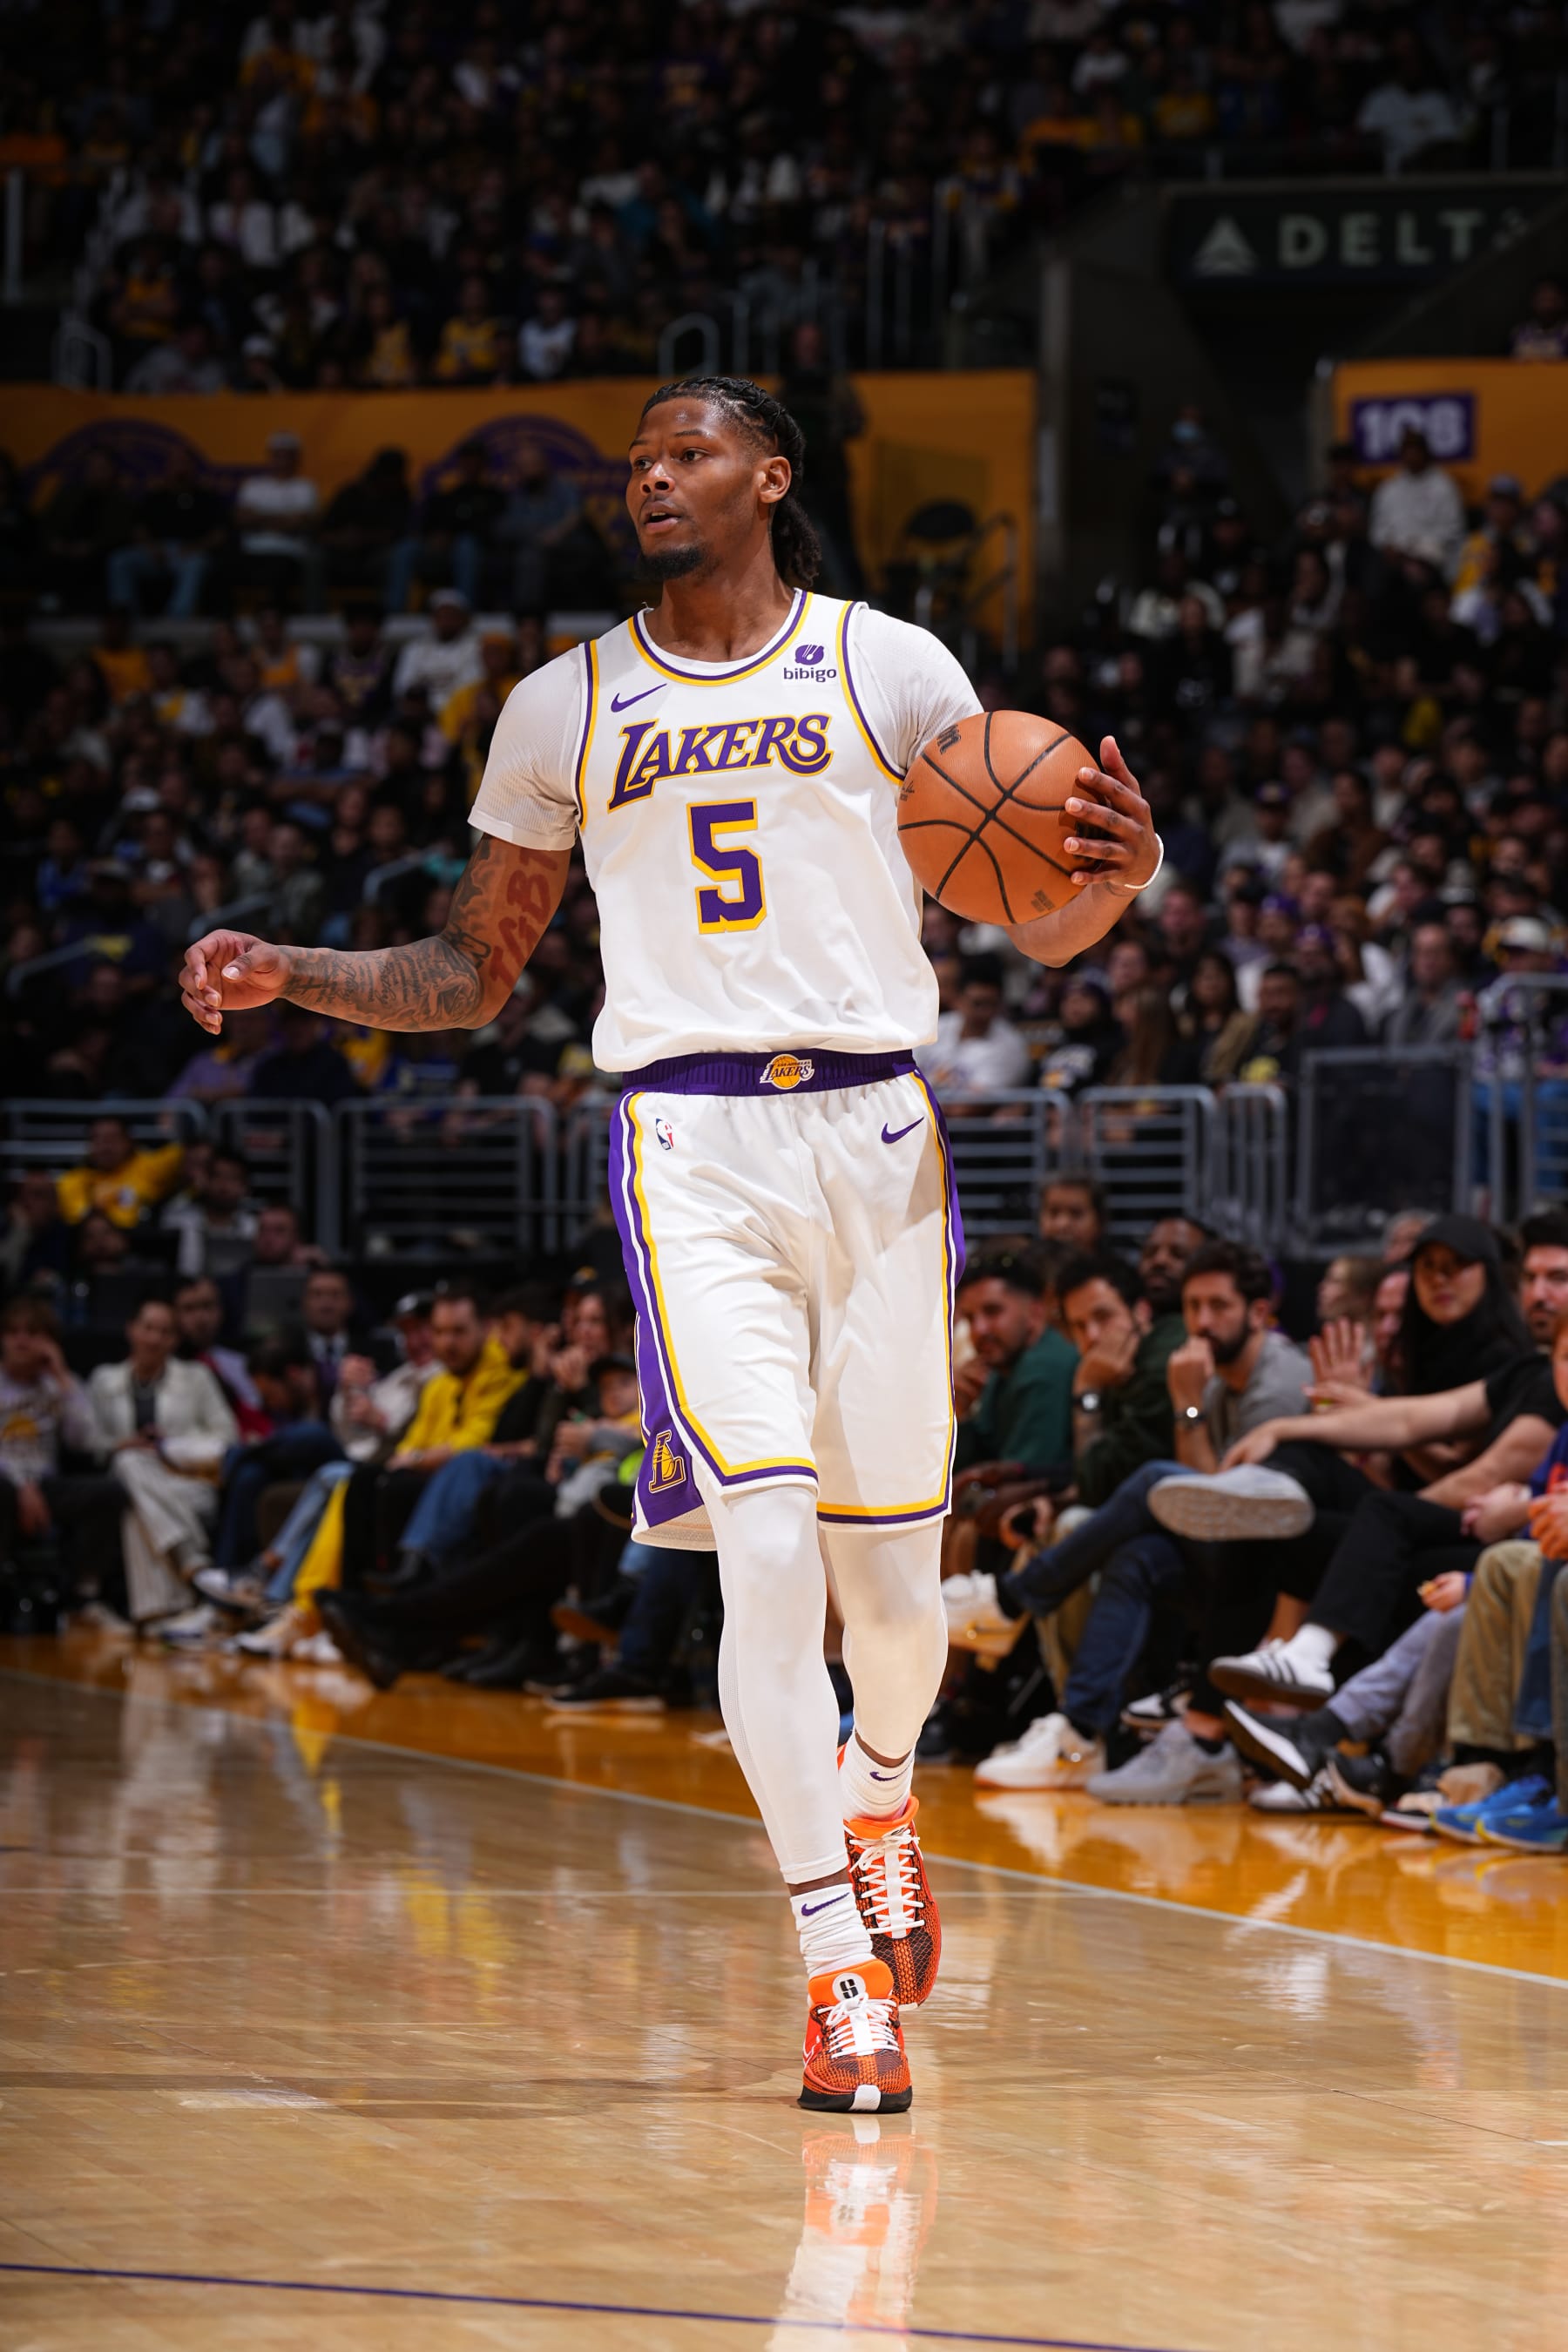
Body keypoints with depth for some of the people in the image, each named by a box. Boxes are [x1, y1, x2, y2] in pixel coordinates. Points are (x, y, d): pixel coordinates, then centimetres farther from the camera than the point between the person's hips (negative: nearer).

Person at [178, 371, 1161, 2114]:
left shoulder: (888, 667, 7)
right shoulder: (564, 709, 12)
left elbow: (1034, 928, 8)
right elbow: (474, 970, 18)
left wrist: (1111, 879, -15)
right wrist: (291, 976, 2)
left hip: (874, 1126, 0)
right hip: (690, 1142, 0)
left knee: (891, 1572, 6)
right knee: (766, 1545, -16)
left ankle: (879, 1783, 41)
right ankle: (842, 1966, -11)